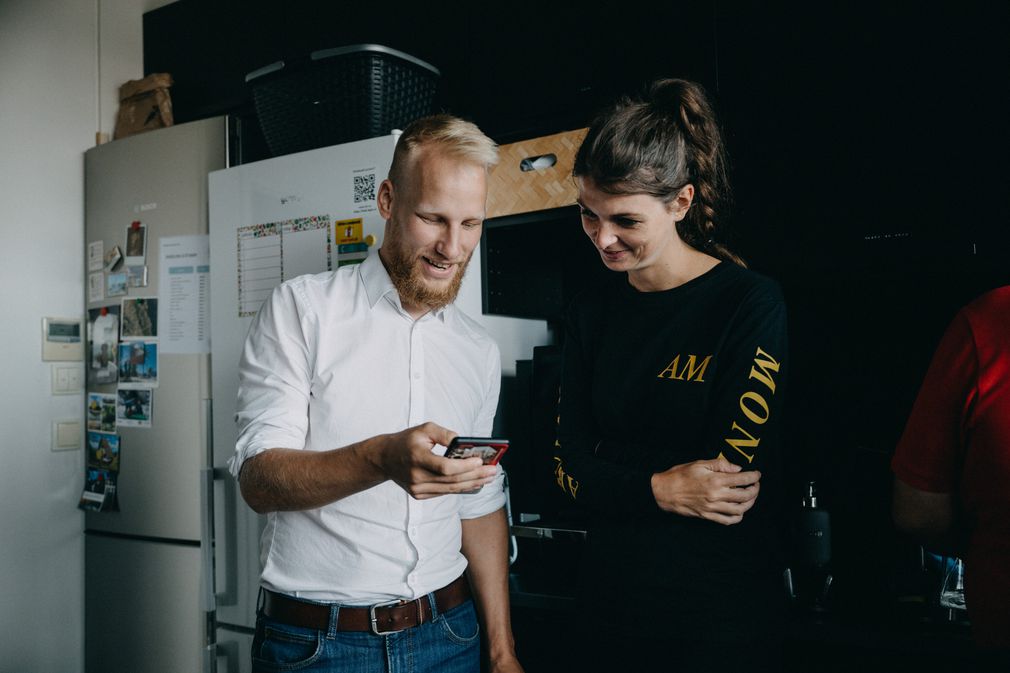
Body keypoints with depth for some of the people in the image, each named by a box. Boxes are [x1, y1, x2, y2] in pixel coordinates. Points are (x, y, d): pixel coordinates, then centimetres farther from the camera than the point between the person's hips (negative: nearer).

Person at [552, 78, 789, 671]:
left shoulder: (752, 304, -13)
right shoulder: (592, 313, 2)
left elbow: (732, 481, -17)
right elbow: (569, 468, -2)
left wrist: (616, 482, -11)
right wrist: (657, 490, -19)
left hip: (721, 620, -4)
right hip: (610, 596, 5)